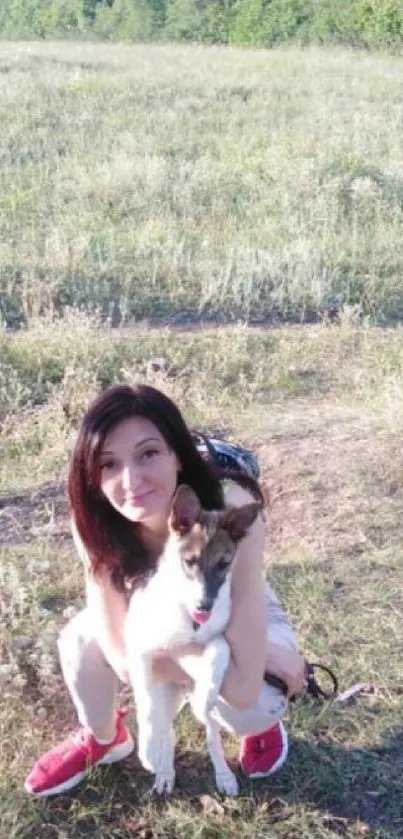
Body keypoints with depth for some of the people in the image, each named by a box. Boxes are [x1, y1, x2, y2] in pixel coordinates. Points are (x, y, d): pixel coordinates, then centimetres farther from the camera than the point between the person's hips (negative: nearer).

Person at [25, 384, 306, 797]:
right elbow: (125, 658, -28)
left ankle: (264, 721, 7)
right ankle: (102, 738, 11)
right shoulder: (94, 524, -29)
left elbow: (242, 685, -41)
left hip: (246, 622, -3)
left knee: (239, 700, -33)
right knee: (80, 637, -22)